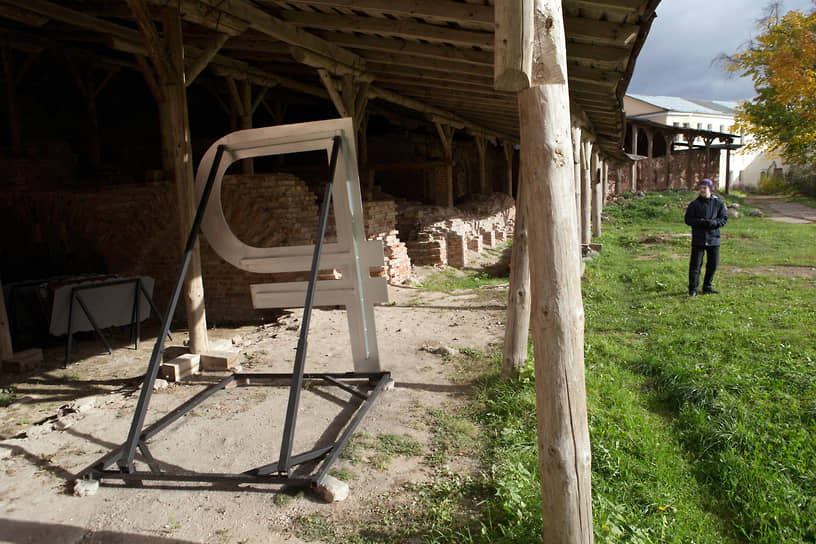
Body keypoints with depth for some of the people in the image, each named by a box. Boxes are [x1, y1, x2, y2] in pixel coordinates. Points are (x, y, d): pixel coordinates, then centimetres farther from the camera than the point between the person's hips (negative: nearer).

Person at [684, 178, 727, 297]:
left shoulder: (718, 203, 4)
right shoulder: (694, 204, 0)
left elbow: (724, 218, 4)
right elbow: (688, 219, -1)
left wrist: (714, 222, -16)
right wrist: (700, 222, -18)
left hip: (713, 238, 3)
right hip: (698, 239, -2)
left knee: (713, 264, 9)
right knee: (695, 264, -5)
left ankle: (707, 287, 24)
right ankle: (693, 289, 1)